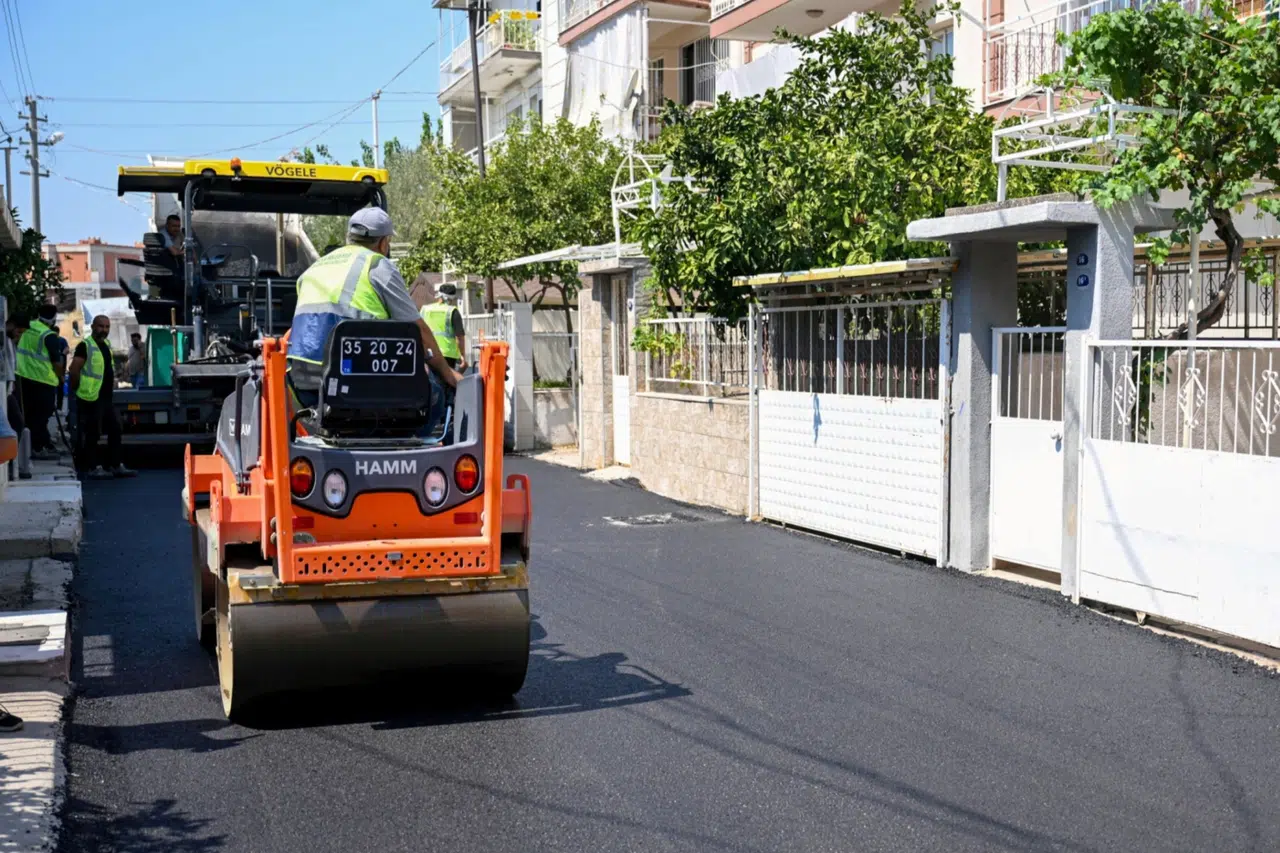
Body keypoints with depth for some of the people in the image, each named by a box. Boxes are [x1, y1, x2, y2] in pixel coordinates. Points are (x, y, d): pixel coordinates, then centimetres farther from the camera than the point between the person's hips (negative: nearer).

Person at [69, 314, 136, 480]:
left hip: (106, 397, 9)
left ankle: (115, 466, 21)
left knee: (115, 429, 13)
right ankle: (92, 468, 1)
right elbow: (74, 370, -17)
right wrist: (78, 388, -10)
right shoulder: (85, 346, -12)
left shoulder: (106, 345, 16)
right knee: (92, 433, -4)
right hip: (91, 398, -9)